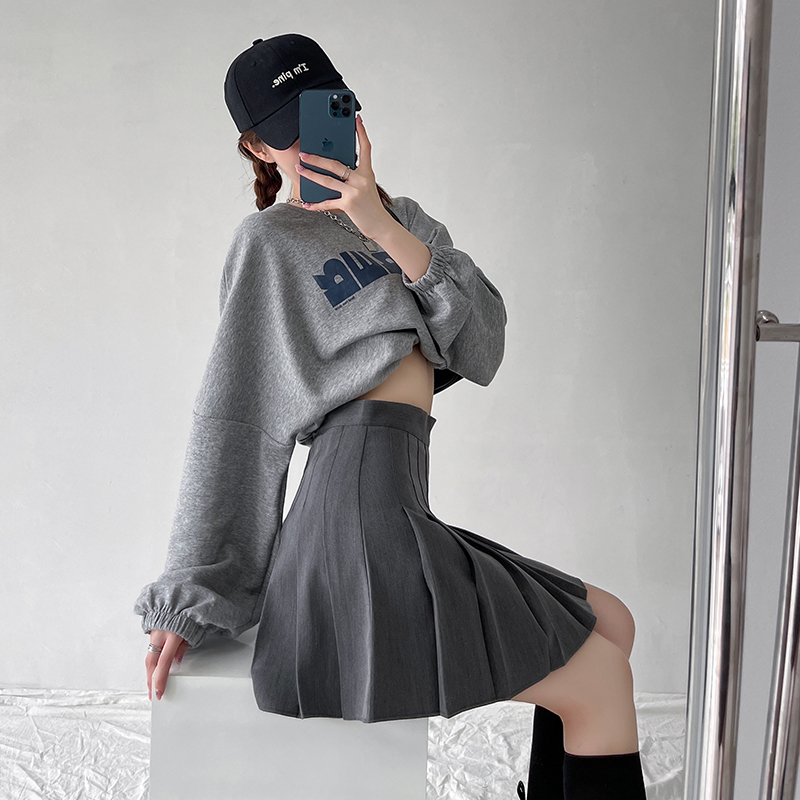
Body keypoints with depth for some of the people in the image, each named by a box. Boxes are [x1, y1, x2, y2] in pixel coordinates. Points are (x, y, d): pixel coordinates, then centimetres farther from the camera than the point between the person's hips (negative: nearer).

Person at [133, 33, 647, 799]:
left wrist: (388, 233, -11)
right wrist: (189, 598, -8)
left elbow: (484, 342, 2)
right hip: (363, 512, -8)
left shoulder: (403, 218, 18)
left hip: (394, 520, 8)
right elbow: (233, 421, -6)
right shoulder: (270, 239, -2)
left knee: (611, 625, 15)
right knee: (599, 676, -2)